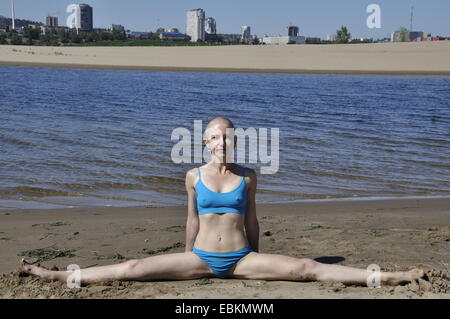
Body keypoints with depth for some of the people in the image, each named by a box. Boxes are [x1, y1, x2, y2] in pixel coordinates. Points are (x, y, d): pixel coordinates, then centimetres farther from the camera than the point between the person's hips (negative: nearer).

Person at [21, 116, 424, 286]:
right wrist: (186, 259, 14)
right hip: (201, 258, 1)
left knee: (306, 267, -15)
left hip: (242, 259, 0)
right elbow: (193, 220, 10)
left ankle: (387, 277, -16)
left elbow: (251, 219, 9)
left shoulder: (247, 176, 1)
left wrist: (257, 261, 13)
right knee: (133, 268, -12)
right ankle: (58, 276, -6)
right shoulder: (194, 176, 2)